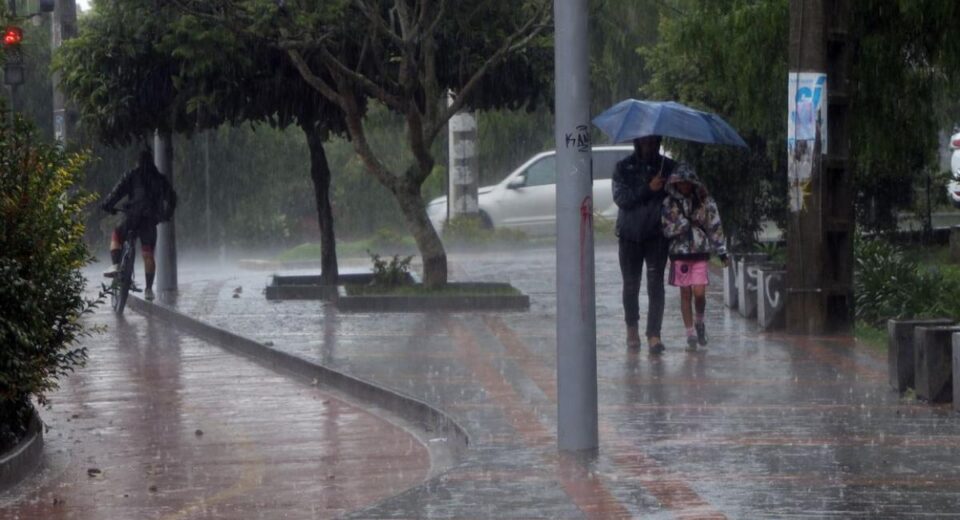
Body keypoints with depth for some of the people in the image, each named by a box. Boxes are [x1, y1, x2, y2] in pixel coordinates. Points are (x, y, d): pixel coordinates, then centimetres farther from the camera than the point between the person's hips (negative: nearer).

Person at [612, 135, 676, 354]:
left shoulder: (668, 166, 4)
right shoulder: (624, 167, 1)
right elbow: (621, 198, -10)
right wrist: (648, 189, -20)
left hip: (656, 235, -1)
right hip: (630, 235, 1)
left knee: (655, 285, -10)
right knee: (631, 285, 10)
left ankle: (654, 334, -11)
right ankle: (632, 327, 29)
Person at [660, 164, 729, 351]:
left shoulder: (705, 202, 2)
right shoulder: (669, 203, 3)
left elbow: (715, 227, 5)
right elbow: (665, 229, 1)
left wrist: (722, 252, 6)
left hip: (700, 253, -1)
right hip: (679, 252, 1)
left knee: (699, 293, -8)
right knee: (685, 294, 3)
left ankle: (699, 322, 21)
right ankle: (690, 333, 11)